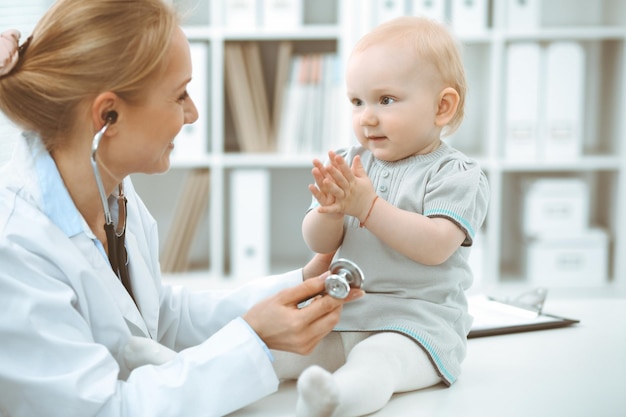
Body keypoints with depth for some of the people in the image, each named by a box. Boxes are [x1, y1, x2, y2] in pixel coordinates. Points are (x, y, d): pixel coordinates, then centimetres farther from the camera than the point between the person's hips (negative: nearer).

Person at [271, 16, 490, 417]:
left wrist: (367, 206, -23)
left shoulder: (457, 174, -4)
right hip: (344, 312, 7)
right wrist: (330, 210, -16)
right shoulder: (350, 164, 12)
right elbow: (320, 244, 7)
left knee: (375, 359, -36)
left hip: (417, 323, -7)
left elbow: (435, 246, -19)